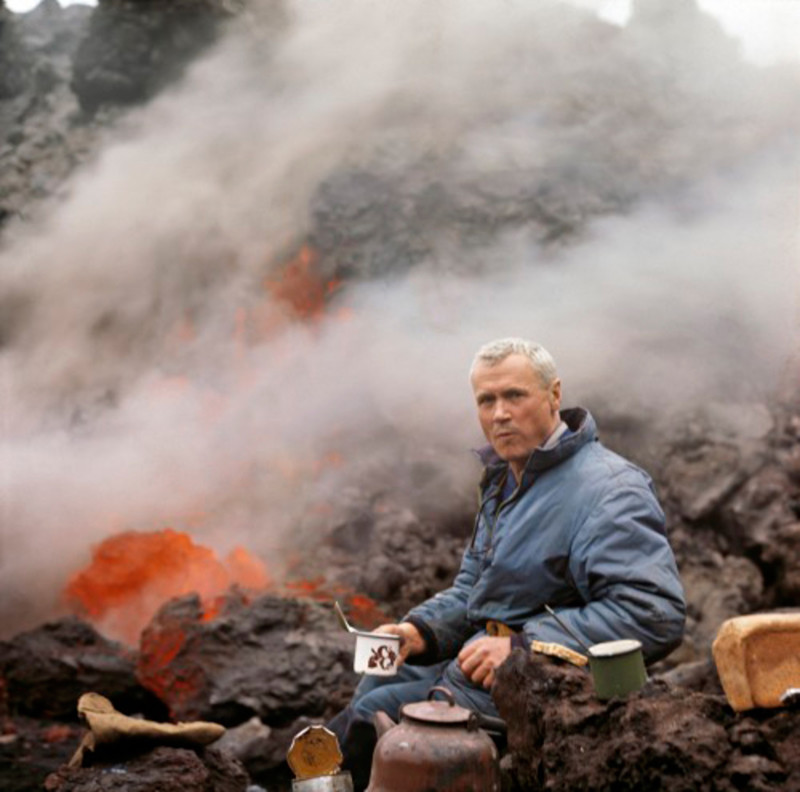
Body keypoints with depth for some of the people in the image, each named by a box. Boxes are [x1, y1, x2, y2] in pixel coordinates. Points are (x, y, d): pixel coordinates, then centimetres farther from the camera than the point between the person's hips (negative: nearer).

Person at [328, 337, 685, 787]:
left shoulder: (608, 490, -17)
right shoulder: (507, 479, 15)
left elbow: (657, 615, -27)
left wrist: (524, 647, -26)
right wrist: (420, 631, 2)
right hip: (482, 660, 9)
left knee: (372, 716, -14)